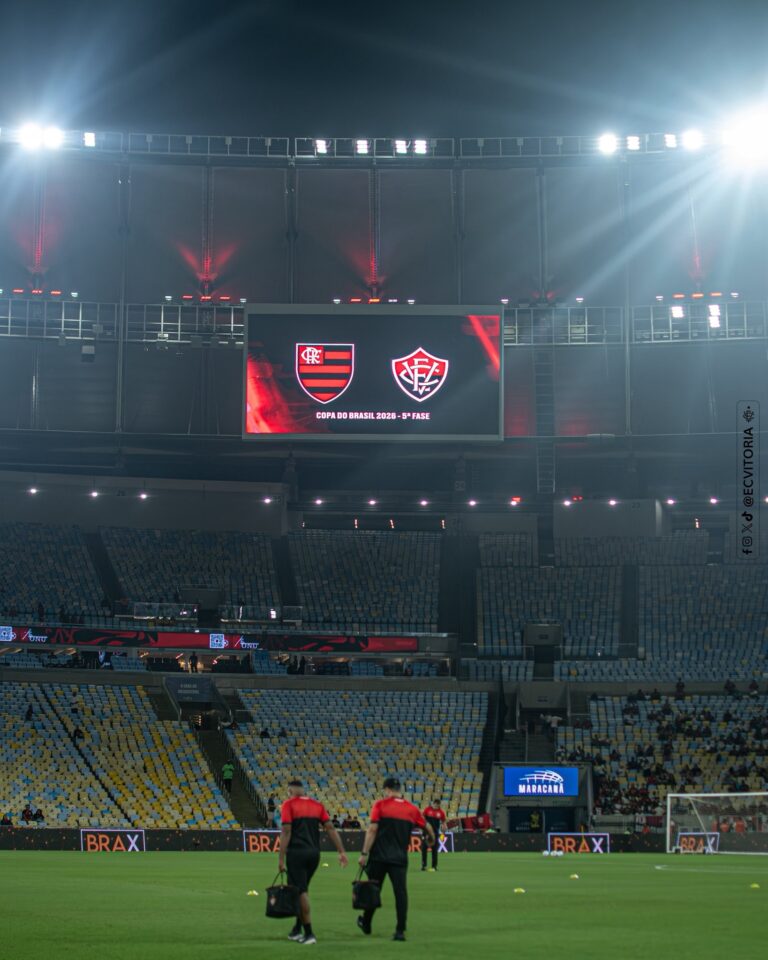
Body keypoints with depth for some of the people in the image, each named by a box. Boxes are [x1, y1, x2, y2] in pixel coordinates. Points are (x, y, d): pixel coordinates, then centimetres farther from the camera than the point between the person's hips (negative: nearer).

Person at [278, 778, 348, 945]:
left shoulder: (289, 805, -4)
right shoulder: (317, 805, 11)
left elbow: (286, 831, -12)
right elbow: (330, 828, 5)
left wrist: (281, 858, -12)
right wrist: (342, 851, 4)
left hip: (296, 852, -5)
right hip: (314, 853, 5)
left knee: (301, 891, -2)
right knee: (303, 889, 18)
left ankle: (309, 933, -5)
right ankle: (297, 929, 23)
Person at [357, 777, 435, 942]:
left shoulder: (380, 805, -3)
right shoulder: (412, 809, 6)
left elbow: (372, 830, -9)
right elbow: (427, 827, 19)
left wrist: (364, 853, -8)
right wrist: (432, 839, 40)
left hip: (379, 856, -1)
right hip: (400, 858, 1)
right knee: (400, 892, -1)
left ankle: (366, 924, 28)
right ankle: (400, 930, -7)